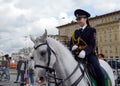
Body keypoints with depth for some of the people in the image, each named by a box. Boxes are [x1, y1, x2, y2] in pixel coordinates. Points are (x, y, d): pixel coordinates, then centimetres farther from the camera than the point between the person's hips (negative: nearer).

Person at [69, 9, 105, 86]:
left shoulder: (91, 30, 3)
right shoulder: (76, 32, 17)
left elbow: (92, 44, -9)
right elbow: (71, 43, 13)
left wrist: (85, 52, -29)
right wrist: (73, 47, -14)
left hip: (89, 54, -4)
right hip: (78, 55, 4)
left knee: (99, 73, -23)